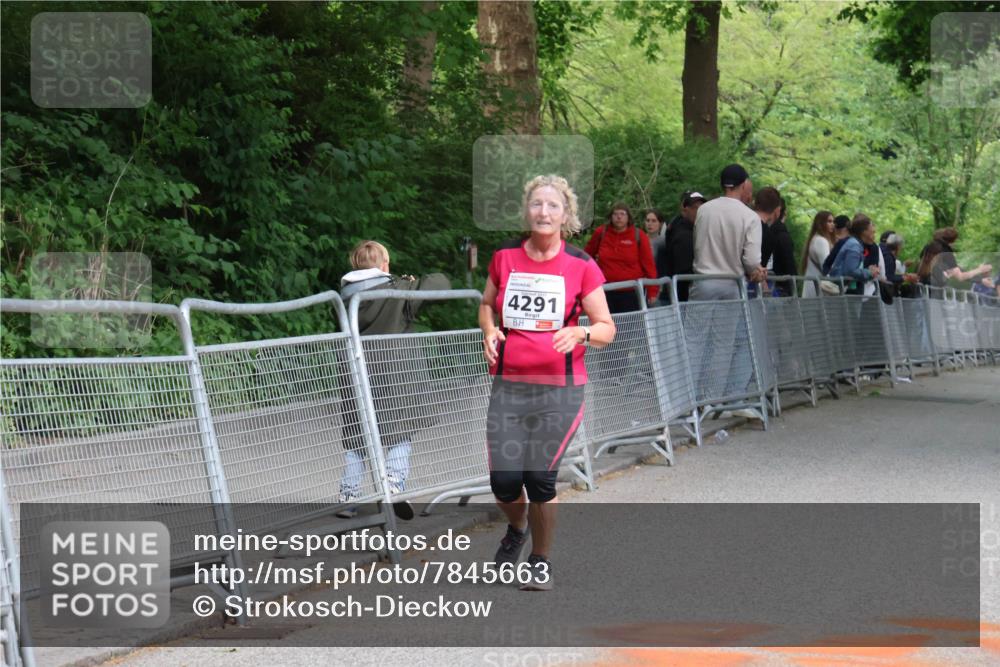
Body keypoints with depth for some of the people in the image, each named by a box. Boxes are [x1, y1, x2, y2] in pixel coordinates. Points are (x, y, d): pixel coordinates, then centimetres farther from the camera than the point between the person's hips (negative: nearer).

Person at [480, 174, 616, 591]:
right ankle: (516, 529, 32)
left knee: (539, 477, -9)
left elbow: (607, 328, 1)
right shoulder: (504, 258, 5)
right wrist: (489, 331, 1)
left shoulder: (581, 266, -2)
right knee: (503, 480, -4)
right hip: (508, 385, 2)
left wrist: (580, 333, -20)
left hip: (560, 388, -2)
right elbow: (487, 304, 22)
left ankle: (541, 560, 16)